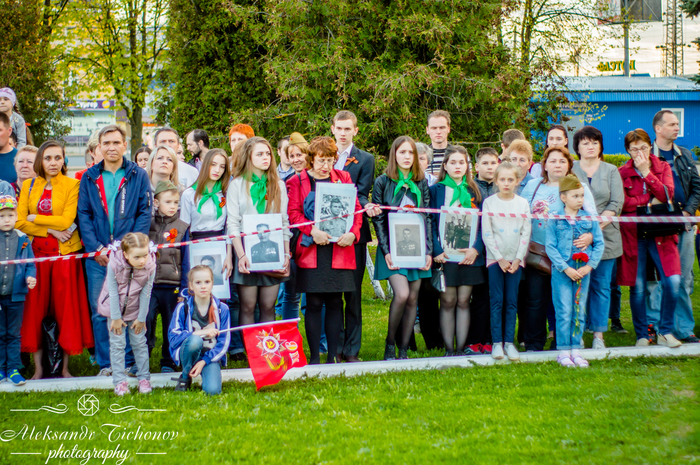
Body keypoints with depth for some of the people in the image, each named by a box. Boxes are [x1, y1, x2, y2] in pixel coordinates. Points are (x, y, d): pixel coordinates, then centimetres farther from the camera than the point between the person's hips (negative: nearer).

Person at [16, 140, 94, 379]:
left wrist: (34, 218, -4)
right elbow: (19, 222, 1)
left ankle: (65, 367, 8)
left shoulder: (72, 185, 1)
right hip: (37, 251, 2)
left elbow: (66, 221, -10)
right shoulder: (29, 185, 9)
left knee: (66, 308, 0)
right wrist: (51, 231, -9)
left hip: (65, 252, -2)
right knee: (35, 307, 1)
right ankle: (38, 368, 7)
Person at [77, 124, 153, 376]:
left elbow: (145, 213, 1)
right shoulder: (89, 178, 10)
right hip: (98, 258, 2)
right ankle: (105, 363, 10)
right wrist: (96, 249, -6)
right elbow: (83, 215, 6)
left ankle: (130, 362, 9)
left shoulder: (138, 176, 5)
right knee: (100, 311, 2)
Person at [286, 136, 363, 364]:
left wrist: (353, 233, -10)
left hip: (339, 249, 2)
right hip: (311, 250, -2)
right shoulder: (297, 181, 7)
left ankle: (333, 354, 10)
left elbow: (356, 208, 8)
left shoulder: (343, 178, 13)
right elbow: (293, 213, -2)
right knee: (314, 303, -2)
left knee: (335, 302, 3)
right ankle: (314, 356, 4)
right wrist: (312, 231, -17)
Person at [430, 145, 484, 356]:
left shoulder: (474, 192, 12)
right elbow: (431, 222, -1)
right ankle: (449, 349, 4)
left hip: (469, 254, 2)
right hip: (445, 254, -2)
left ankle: (462, 347, 9)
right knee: (448, 301, -1)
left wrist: (476, 249, -9)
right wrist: (436, 251, -13)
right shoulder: (436, 190, 5)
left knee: (463, 301, 3)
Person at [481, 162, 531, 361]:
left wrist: (518, 258, -4)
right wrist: (500, 259, -8)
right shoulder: (489, 203, -1)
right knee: (496, 301, -2)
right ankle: (497, 342, 2)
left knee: (512, 301, 2)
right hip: (495, 258, -2)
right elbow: (486, 234, -3)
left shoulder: (523, 203, 4)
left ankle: (509, 342, 6)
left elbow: (526, 233, 4)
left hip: (516, 258, 2)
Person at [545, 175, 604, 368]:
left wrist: (590, 265, -8)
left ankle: (576, 350, 16)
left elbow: (599, 243, 5)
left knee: (580, 311, 7)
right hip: (561, 271, -3)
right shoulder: (554, 219, -3)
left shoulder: (589, 219, 4)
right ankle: (564, 351, 5)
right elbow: (550, 247, -6)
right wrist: (566, 268, -13)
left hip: (583, 270, 3)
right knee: (564, 312, -3)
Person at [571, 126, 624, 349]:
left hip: (604, 236, 1)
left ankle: (598, 335, 7)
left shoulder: (611, 171, 11)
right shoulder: (569, 170, 8)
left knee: (601, 285, 2)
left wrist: (597, 225, -12)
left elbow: (617, 203, 2)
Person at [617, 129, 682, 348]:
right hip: (633, 234, -1)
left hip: (660, 233, 1)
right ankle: (642, 335, 14)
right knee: (638, 288, 0)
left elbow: (667, 195, -6)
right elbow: (622, 203, -7)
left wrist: (646, 173, -9)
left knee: (673, 281, -12)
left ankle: (665, 331, 4)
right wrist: (650, 201, -8)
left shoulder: (663, 168, 11)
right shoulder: (622, 173, 5)